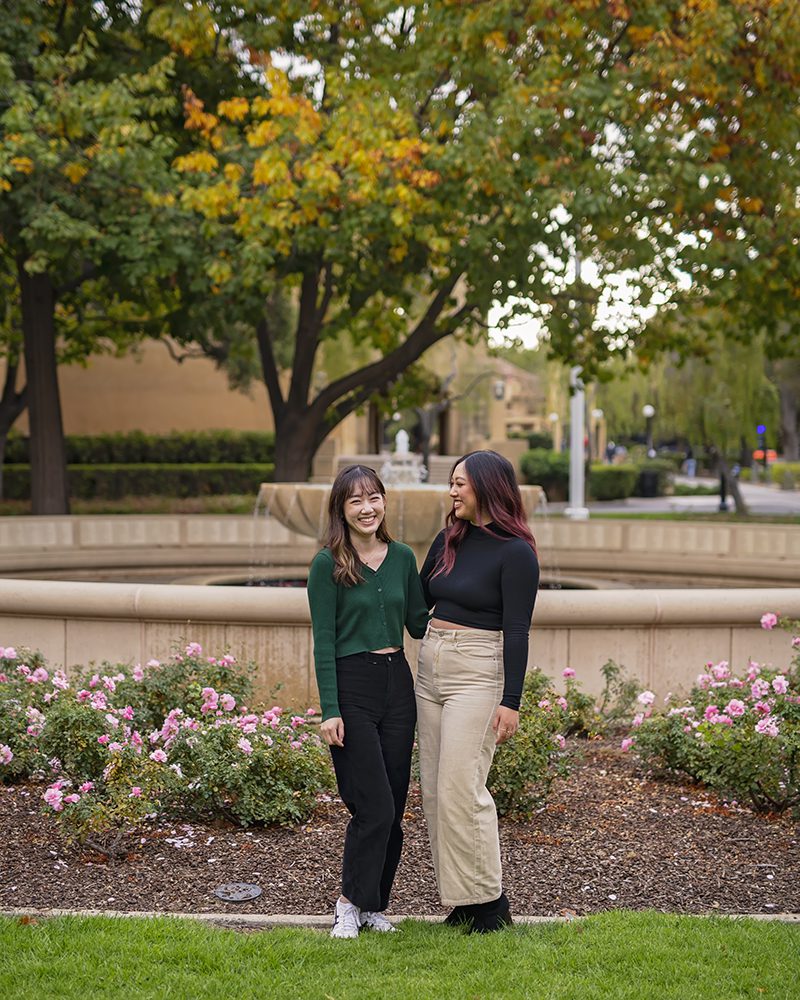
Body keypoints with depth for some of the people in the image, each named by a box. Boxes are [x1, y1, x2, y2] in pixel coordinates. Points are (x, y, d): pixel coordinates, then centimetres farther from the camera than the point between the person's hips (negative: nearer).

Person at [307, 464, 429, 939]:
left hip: (397, 684, 5)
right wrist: (330, 711, -13)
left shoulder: (403, 558, 8)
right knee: (374, 807, -8)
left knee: (394, 808, 7)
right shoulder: (328, 564, -6)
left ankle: (374, 906, 21)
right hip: (350, 686, -5)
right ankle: (351, 904, 9)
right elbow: (324, 642, -8)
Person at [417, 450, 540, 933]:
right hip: (431, 668, 8)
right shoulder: (449, 540, 10)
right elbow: (418, 601, 22)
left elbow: (517, 633, -14)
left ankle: (489, 901, 2)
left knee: (461, 788, -10)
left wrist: (511, 701, -17)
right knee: (436, 790, 7)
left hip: (478, 674, -8)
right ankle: (462, 898, 16)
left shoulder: (515, 553, -11)